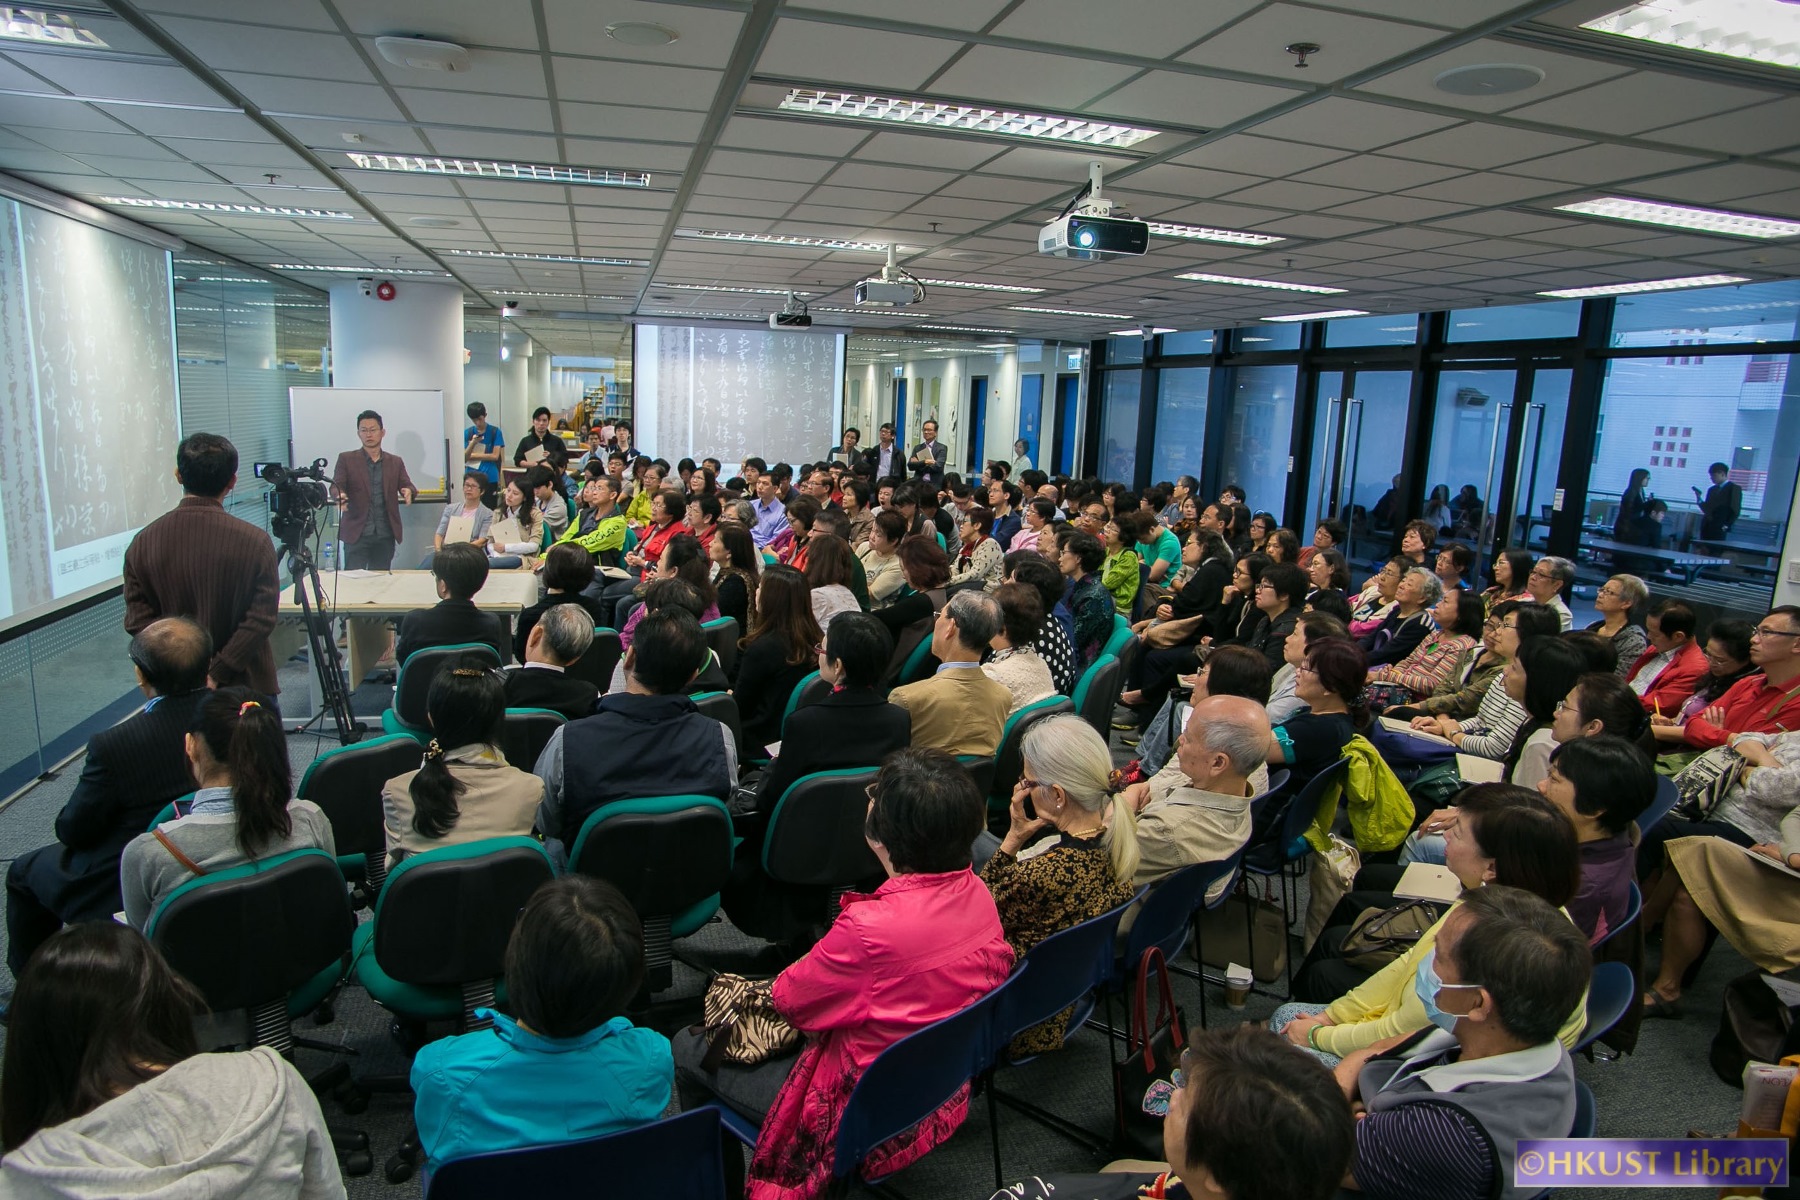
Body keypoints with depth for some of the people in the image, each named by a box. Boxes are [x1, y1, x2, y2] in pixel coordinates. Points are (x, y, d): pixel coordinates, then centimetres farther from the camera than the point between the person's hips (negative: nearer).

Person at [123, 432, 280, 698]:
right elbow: (261, 619, -16)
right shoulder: (254, 541, -13)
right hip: (246, 686, -3)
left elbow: (138, 621, -5)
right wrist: (217, 674, -12)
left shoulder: (143, 543, -3)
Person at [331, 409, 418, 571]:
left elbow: (407, 486, 4)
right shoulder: (346, 459, 7)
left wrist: (409, 491, -22)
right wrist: (340, 495, -26)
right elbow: (336, 485, -1)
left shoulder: (396, 462, 12)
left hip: (385, 535, 2)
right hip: (357, 534, -2)